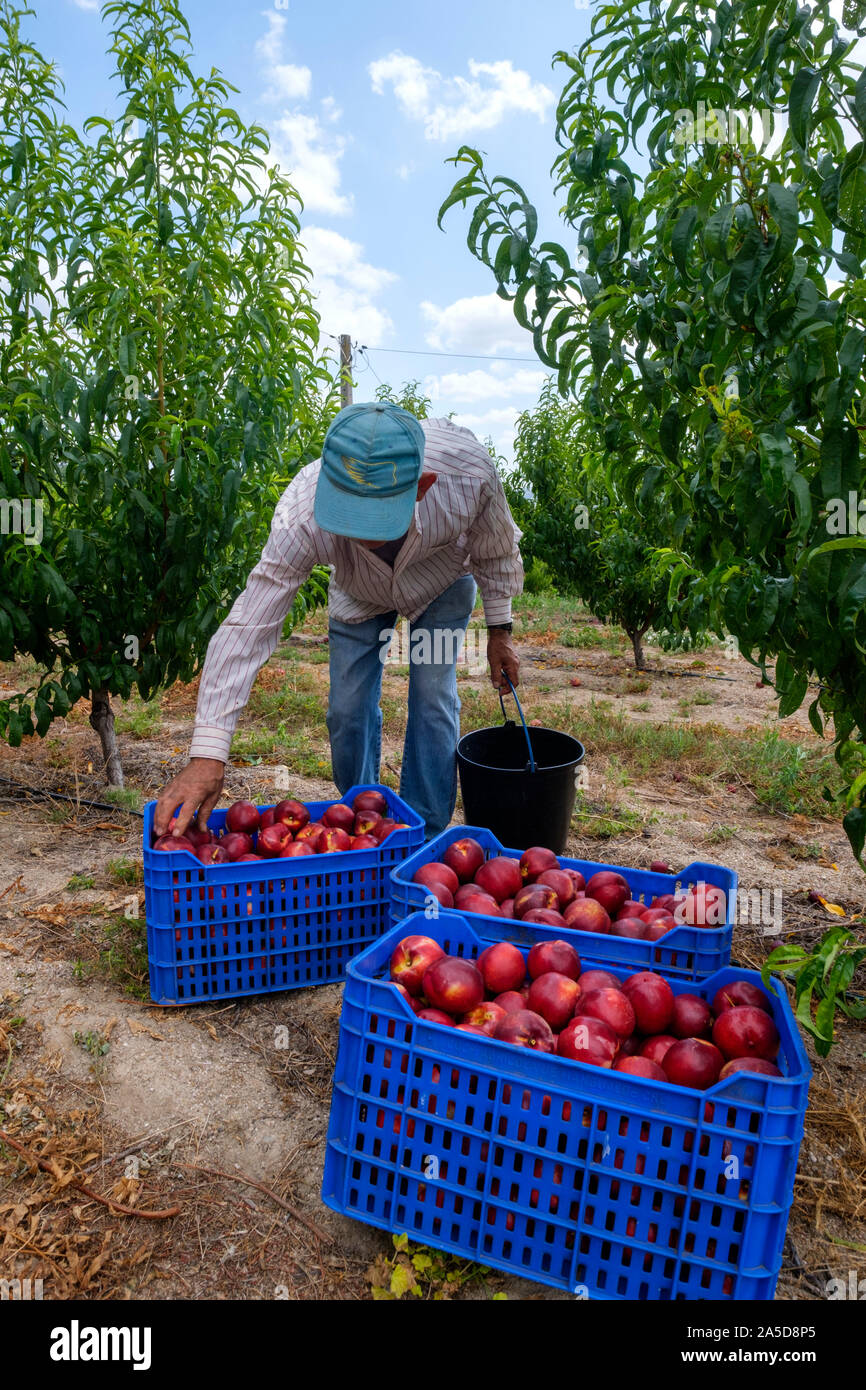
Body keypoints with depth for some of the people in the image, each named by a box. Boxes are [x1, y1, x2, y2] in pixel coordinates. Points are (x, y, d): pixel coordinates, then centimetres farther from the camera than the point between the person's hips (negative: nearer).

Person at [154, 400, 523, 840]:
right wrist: (206, 756, -45)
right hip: (358, 596, 1)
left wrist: (500, 630, -6)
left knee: (433, 703, -10)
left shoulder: (468, 472, -41)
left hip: (441, 586, 0)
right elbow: (246, 629, -41)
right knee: (348, 709, -3)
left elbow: (496, 552, -17)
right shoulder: (302, 515, -42)